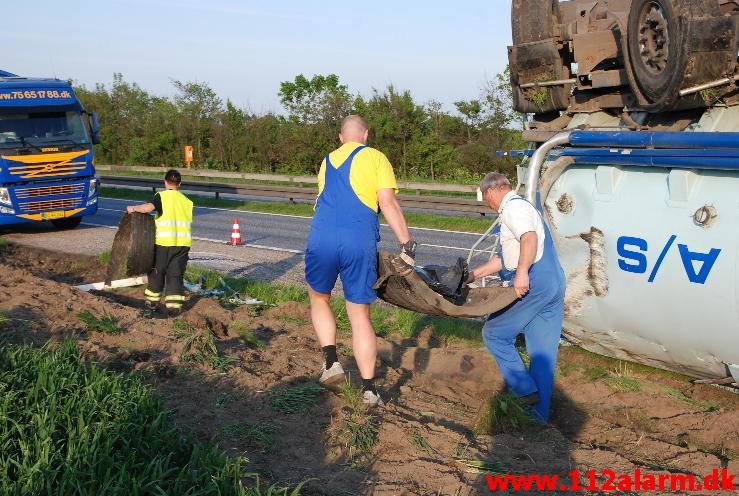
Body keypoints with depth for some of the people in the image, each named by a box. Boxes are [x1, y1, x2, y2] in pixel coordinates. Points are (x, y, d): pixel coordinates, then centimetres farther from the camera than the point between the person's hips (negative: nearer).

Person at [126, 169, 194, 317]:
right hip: (183, 243, 3)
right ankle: (174, 306, 0)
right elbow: (188, 222, 13)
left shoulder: (161, 196, -1)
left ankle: (152, 300, 30)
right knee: (176, 274, 6)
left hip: (164, 241, -3)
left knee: (157, 271, 15)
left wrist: (134, 208, -6)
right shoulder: (187, 201, 12)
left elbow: (148, 207, -20)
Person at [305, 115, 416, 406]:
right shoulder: (375, 157, 10)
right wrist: (407, 245, -1)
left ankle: (331, 361, 8)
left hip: (322, 237, 2)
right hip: (359, 242, -2)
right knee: (360, 315, 6)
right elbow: (388, 203, -1)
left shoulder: (327, 161, 24)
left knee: (319, 298, 25)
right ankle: (369, 389, 7)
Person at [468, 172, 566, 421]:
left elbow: (530, 237, -25)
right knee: (543, 353, 10)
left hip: (532, 282, -10)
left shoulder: (513, 207, -4)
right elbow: (505, 258, 32)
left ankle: (526, 390, -2)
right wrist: (473, 275, 34)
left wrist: (522, 272, -36)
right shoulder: (522, 206, 28)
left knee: (494, 333, 3)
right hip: (555, 284, 10)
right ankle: (540, 413, 14)